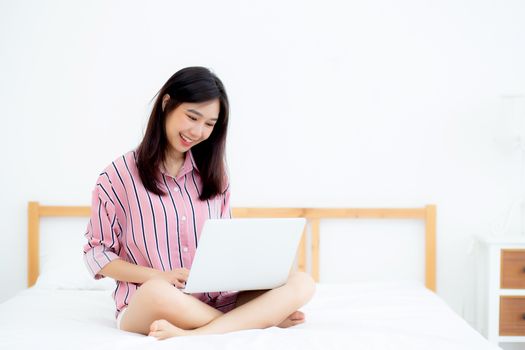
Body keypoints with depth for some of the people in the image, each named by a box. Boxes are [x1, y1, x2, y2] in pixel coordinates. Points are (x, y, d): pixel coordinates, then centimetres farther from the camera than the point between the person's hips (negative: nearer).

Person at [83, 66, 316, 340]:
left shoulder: (212, 173, 14)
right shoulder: (119, 176, 0)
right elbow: (97, 254, 1)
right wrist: (159, 276, -14)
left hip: (214, 300, 5)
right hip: (146, 306, -4)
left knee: (301, 283, -19)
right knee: (158, 292, -41)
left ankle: (193, 334, -33)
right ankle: (264, 317, -21)